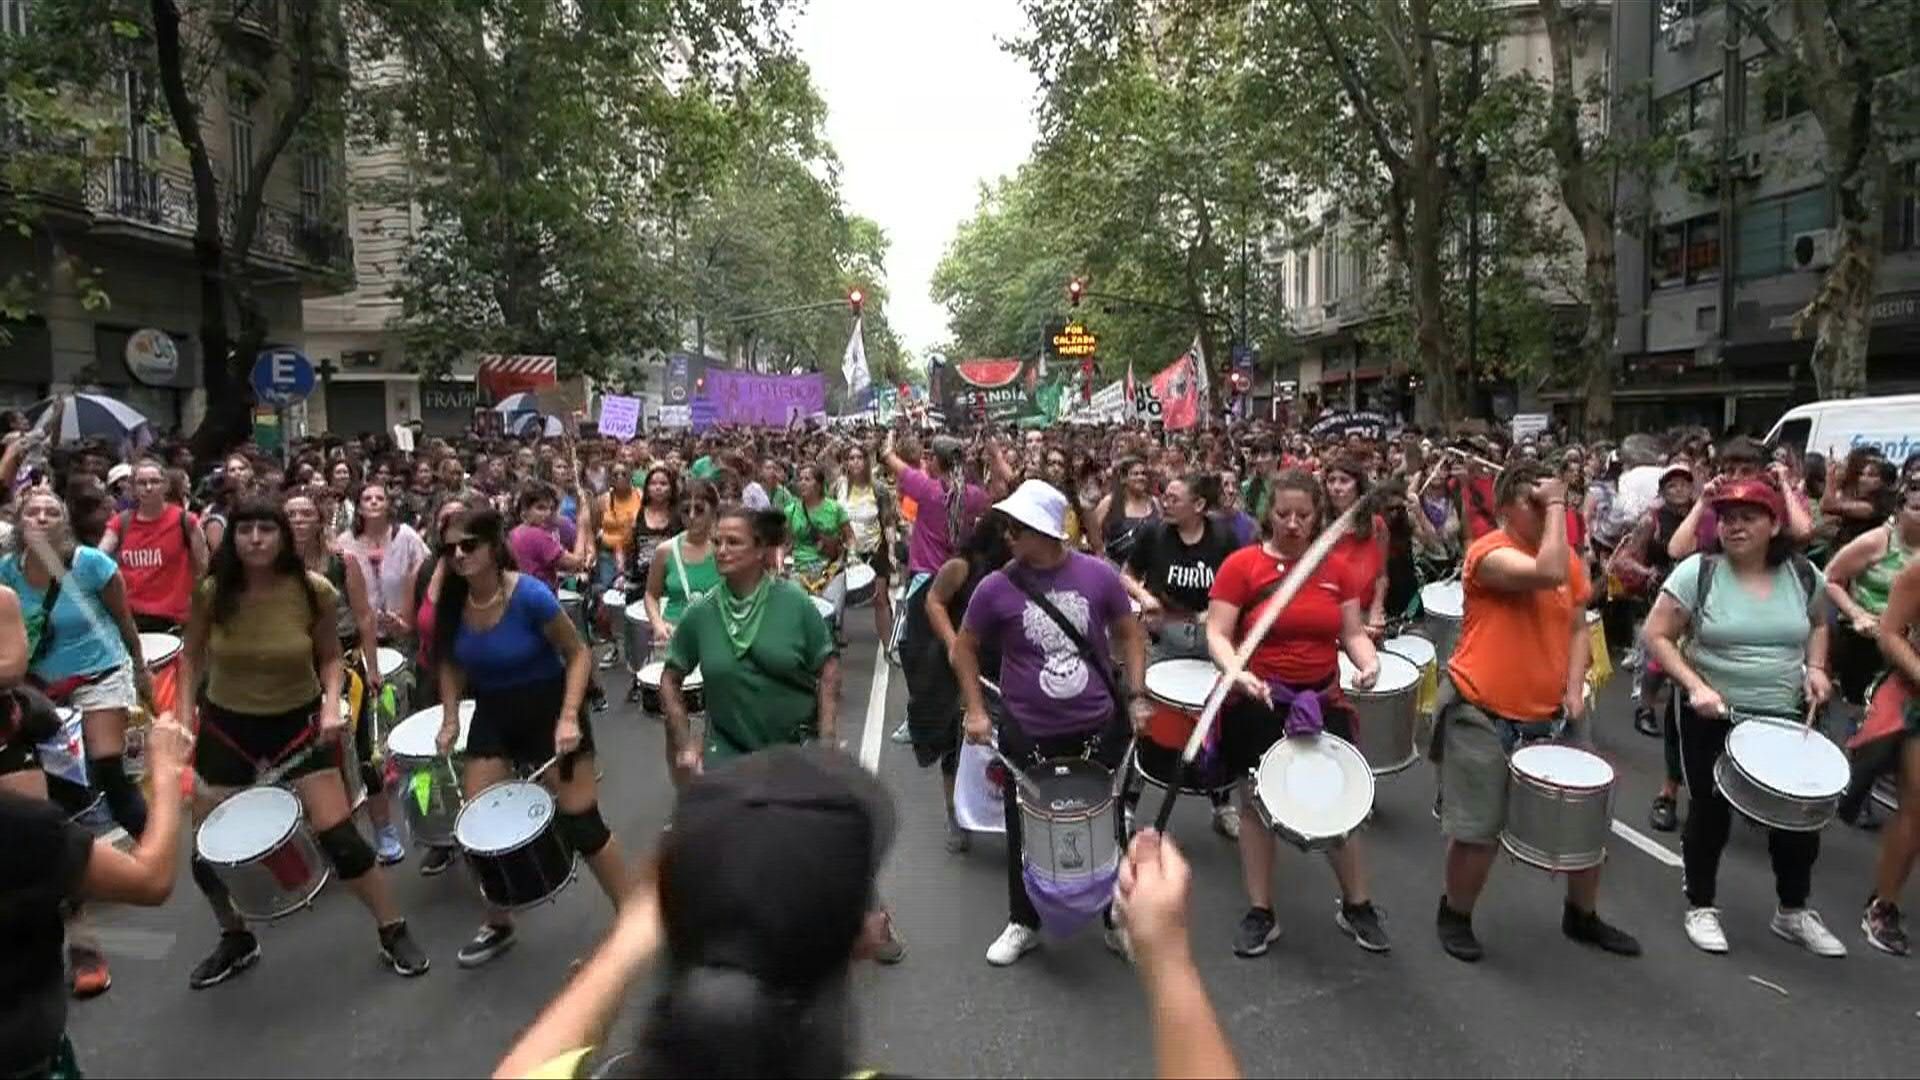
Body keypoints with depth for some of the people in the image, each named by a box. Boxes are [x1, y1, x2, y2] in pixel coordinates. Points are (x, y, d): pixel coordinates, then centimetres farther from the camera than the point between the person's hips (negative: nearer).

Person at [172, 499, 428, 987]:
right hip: (225, 724, 2)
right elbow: (192, 655, 5)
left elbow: (329, 657, -2)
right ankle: (237, 940, 35)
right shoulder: (211, 593, -13)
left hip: (297, 720, -2)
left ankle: (394, 934, 10)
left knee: (338, 835, -7)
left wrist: (332, 705, -17)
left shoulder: (315, 591, -17)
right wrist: (185, 712, -4)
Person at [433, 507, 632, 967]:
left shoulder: (530, 595, -24)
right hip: (492, 715, 6)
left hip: (548, 709, -5)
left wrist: (569, 717, -25)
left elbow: (578, 654, -17)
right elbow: (452, 664, 10)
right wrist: (450, 718, -1)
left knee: (580, 822, -1)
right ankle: (498, 924, 29)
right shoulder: (450, 602, -8)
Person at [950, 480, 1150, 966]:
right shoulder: (997, 588, -10)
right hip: (1027, 734, 0)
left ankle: (1118, 919, 34)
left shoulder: (1098, 575, -8)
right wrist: (976, 711, -2)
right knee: (1026, 834, 12)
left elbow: (1130, 634, 6)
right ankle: (1023, 924, 34)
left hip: (1098, 728, 1)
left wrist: (1137, 695, -2)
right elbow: (964, 647, 4)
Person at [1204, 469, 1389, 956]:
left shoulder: (1337, 569, 3)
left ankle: (1357, 907, 32)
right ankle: (1260, 914, 25)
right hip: (1257, 705, -3)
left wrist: (1368, 661, -15)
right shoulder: (1241, 565, -9)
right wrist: (1238, 674, -31)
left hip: (1322, 703, 3)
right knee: (1257, 805, 10)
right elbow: (1217, 635, -13)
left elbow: (1353, 632, 7)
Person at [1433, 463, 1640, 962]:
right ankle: (1455, 917, 25)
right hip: (1481, 717, -7)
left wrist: (1575, 688, 1)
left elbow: (1577, 627, 16)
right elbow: (1549, 573, -32)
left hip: (1546, 717, 7)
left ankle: (1582, 916, 37)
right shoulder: (1488, 552, -15)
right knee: (1479, 833, 0)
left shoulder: (1571, 558, 8)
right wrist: (1555, 504, -22)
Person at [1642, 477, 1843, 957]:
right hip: (1714, 717, -3)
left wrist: (1816, 667, 0)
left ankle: (1794, 911, 33)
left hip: (1785, 717, 4)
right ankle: (1700, 906, 27)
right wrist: (1694, 685, -23)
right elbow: (1657, 635, -12)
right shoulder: (1697, 572, -14)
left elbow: (1817, 625, 18)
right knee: (1710, 812, 9)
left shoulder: (1802, 575, -2)